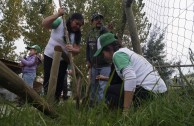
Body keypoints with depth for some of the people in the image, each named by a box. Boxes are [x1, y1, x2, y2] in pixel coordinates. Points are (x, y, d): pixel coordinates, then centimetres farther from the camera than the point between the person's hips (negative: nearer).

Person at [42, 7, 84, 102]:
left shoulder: (77, 34, -7)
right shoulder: (60, 22, -15)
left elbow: (77, 50, -13)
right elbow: (44, 24, -28)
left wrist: (72, 50, -38)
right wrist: (58, 14, -36)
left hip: (63, 59, 3)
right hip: (50, 56, -3)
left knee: (60, 81, 3)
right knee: (48, 80, -3)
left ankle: (55, 101, 16)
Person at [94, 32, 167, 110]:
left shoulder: (118, 54, -5)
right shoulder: (127, 52, 24)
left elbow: (130, 77, -21)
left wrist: (126, 109, -20)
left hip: (149, 89, -10)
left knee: (110, 92, 0)